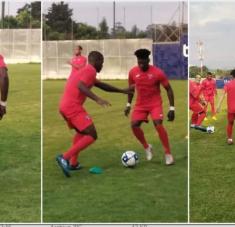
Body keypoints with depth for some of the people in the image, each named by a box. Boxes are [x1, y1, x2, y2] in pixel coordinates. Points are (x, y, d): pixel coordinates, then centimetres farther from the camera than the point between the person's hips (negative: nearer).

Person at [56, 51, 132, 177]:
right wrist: (97, 99, -31)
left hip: (64, 106, 10)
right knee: (92, 136, -10)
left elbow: (102, 86, 34)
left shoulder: (83, 70, 26)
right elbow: (80, 86, -22)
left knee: (81, 132, 29)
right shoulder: (90, 70, -4)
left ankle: (73, 163, 24)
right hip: (73, 107, -10)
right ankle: (64, 158, -19)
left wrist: (122, 91, 39)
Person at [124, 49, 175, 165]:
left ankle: (168, 154, -13)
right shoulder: (133, 72, -5)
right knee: (134, 125, -13)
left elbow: (168, 89, -8)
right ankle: (147, 147, 12)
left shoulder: (158, 72, -16)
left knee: (158, 124, -24)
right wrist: (128, 104, 12)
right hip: (140, 104, 4)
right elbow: (131, 87, 14)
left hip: (155, 104, -4)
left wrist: (172, 108, -12)